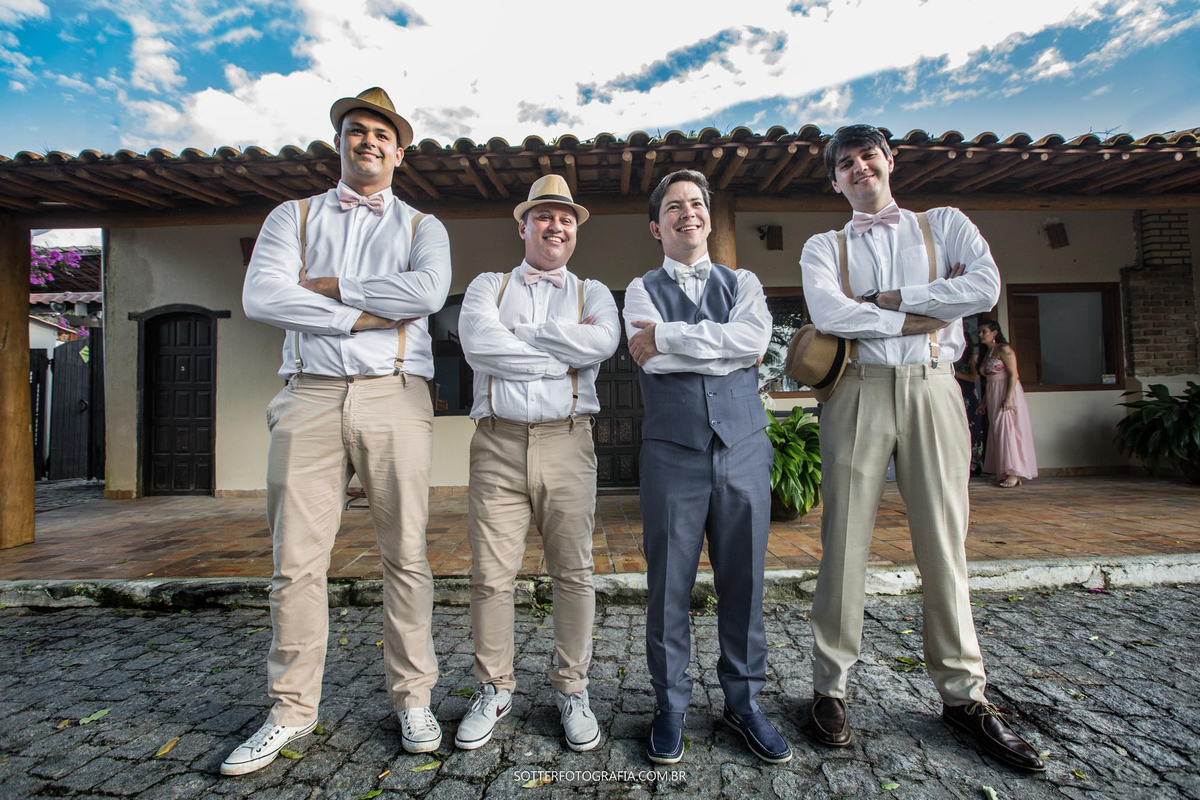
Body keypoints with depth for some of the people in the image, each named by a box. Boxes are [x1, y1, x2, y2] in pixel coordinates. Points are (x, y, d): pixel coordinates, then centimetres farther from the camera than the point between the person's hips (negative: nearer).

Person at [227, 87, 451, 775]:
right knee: (297, 561, 3)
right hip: (311, 397, 2)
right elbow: (261, 297, -1)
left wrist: (328, 287, -4)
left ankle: (413, 698, 17)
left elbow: (428, 291, -8)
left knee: (406, 555, 2)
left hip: (395, 398, -1)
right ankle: (293, 711, 20)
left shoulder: (421, 227, 15)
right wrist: (371, 314, -6)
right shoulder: (293, 218, 18)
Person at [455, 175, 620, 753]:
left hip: (566, 442, 0)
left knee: (573, 572, 5)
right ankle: (493, 689, 24)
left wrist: (518, 332, -5)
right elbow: (477, 343, -7)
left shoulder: (592, 293, 16)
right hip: (497, 442, 0)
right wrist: (564, 350, -6)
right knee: (490, 575, 4)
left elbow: (602, 342, -8)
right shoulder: (487, 286, 15)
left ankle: (571, 690, 23)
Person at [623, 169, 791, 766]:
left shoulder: (743, 284, 14)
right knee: (668, 585, 5)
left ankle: (743, 700, 29)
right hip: (671, 452, -1)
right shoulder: (642, 289, 10)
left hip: (743, 447, 2)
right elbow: (652, 359, -10)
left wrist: (668, 336, -9)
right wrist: (725, 347, -6)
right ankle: (671, 705, 24)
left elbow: (755, 339, -8)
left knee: (743, 581, 10)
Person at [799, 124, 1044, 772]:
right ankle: (830, 688, 12)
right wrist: (925, 316, -4)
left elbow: (986, 286, -2)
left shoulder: (945, 226, 17)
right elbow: (829, 313, -7)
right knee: (845, 542, -1)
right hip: (859, 391, -1)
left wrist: (888, 298, -4)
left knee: (943, 544, 5)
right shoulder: (823, 247, 13)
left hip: (931, 387, 1)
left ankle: (962, 694, 21)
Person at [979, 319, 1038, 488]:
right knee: (998, 432, 5)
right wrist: (984, 402, 18)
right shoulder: (988, 353, 17)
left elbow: (1013, 374, -15)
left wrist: (1008, 398, -23)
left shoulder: (1004, 349, -8)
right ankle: (1004, 473, 6)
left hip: (1007, 391, -8)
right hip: (993, 396, 8)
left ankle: (1014, 474, -10)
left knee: (1008, 429, -11)